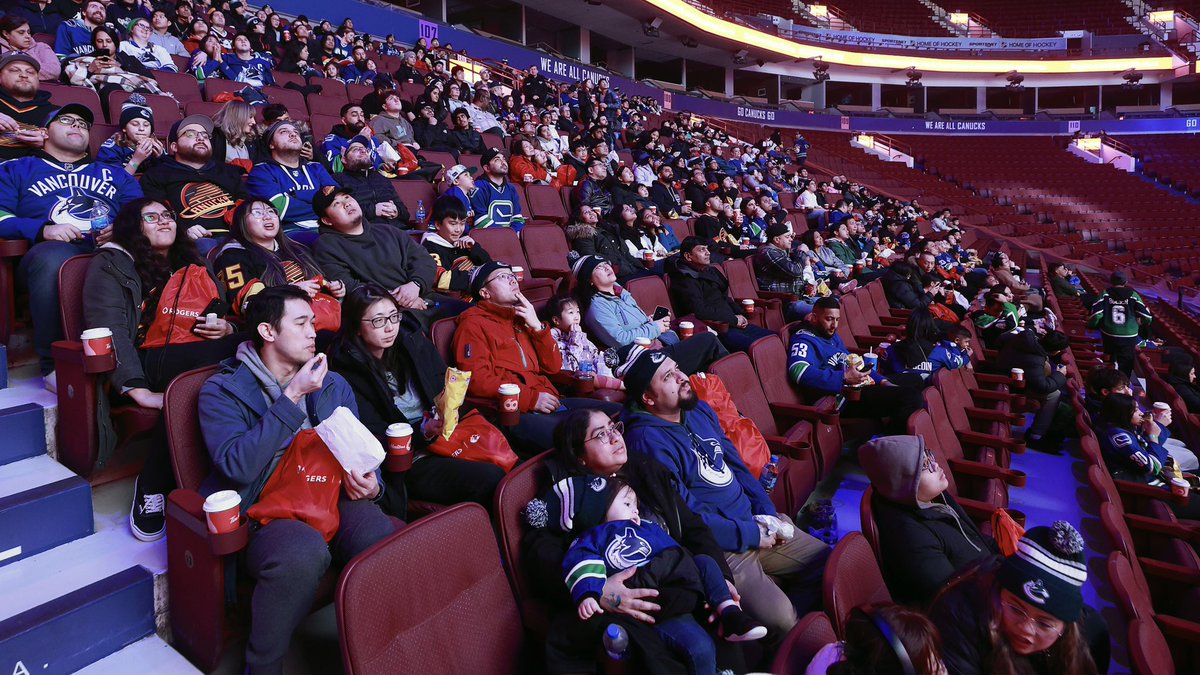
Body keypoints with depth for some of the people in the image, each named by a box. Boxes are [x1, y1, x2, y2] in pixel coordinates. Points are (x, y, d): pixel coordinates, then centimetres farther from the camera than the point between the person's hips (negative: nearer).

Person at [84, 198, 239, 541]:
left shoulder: (193, 262, 28)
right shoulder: (111, 263, 11)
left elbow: (221, 313, 27)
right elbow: (108, 329, -5)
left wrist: (227, 328, -1)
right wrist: (139, 390, -20)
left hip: (195, 358, 5)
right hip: (145, 364, -4)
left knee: (237, 347, -32)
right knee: (218, 354, -35)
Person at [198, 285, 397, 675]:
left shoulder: (334, 385, 13)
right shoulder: (222, 391, -1)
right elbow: (237, 468, -18)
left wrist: (371, 487, -6)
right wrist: (292, 398, -17)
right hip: (261, 514, -3)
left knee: (384, 540, -30)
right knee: (303, 551, -37)